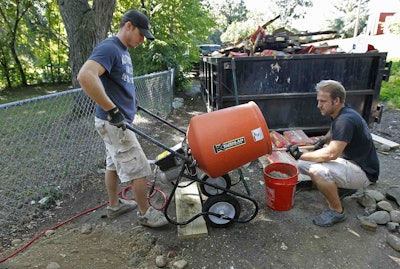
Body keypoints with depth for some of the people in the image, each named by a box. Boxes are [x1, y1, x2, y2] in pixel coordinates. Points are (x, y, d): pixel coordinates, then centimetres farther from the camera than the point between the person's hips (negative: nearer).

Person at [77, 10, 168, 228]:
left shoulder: (122, 51, 13)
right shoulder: (109, 48, -17)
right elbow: (85, 76, -33)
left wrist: (130, 102, 22)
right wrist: (112, 110, -30)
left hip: (117, 122, 10)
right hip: (114, 123, -10)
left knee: (114, 164, 19)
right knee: (139, 169, -1)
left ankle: (114, 205, 36)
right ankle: (145, 213, 16)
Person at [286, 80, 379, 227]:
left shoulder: (346, 119, -27)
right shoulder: (338, 114, 3)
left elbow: (331, 153, -33)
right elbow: (334, 131, 27)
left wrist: (301, 155, -25)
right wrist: (324, 140, 8)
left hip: (363, 172, -9)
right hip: (348, 160, 9)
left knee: (317, 171, -35)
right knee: (302, 164, -1)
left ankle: (337, 211, -11)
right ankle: (341, 187, 13)